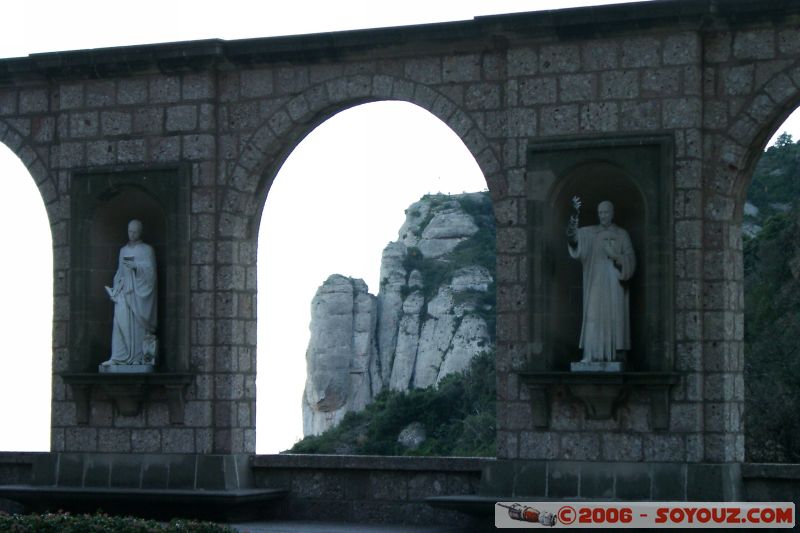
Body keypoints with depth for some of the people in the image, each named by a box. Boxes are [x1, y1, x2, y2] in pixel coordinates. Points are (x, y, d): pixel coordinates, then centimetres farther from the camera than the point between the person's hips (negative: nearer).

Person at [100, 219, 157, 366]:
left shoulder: (147, 250, 6)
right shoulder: (123, 250, 19)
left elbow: (150, 269, -5)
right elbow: (120, 272, 20)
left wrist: (135, 266, -20)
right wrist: (115, 289, 7)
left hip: (139, 292, -3)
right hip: (124, 291, 3)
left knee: (138, 324, -6)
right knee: (121, 320, -10)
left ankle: (138, 357, -2)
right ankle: (118, 357, -14)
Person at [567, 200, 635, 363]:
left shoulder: (622, 234, 10)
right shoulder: (590, 233, 10)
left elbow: (630, 259, 6)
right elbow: (573, 235, -8)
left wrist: (615, 256, -12)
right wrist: (573, 219, -26)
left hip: (614, 282, 0)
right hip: (596, 281, 0)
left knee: (616, 317, -4)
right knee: (594, 315, -9)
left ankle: (618, 353, -1)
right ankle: (593, 354, -13)